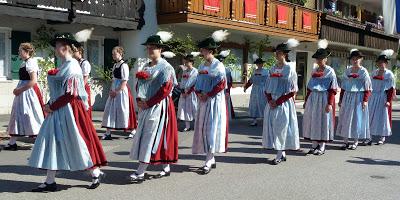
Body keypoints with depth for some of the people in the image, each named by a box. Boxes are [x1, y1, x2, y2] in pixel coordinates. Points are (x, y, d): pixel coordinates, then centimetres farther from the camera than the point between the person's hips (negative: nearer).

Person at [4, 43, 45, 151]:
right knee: (18, 115, 10)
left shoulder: (31, 63, -14)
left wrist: (20, 90, -18)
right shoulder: (24, 63, 14)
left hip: (29, 92, -10)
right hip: (23, 93, 10)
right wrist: (18, 89, 3)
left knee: (31, 116, -4)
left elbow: (33, 81, -22)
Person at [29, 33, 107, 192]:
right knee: (52, 143, 8)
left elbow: (70, 94, -20)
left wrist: (52, 106, -14)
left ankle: (96, 173, 14)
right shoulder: (64, 66, 14)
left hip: (69, 110, -10)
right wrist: (51, 105, 5)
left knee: (77, 142, -2)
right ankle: (50, 181, 12)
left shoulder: (71, 67, -14)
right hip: (59, 111, 10)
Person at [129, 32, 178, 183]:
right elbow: (140, 85, 20)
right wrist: (139, 100, 1)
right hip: (146, 107, 9)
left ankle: (140, 173, -7)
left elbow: (165, 89, -17)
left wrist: (148, 103, -17)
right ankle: (166, 168, 21)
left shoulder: (165, 67, -10)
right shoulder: (147, 67, 15)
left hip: (158, 106, -8)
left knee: (150, 137, -8)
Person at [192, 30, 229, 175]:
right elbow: (198, 83, 16)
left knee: (212, 129, -7)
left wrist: (207, 95, -14)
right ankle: (211, 159, 17)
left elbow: (221, 85, -15)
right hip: (203, 102, 8)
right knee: (203, 129, 7)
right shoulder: (202, 66, 13)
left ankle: (208, 163, -6)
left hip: (215, 102, -8)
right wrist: (199, 93, -3)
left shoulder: (218, 66, -9)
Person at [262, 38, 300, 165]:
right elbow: (267, 88, 13)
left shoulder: (289, 69, -6)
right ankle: (282, 153, 14)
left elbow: (292, 91, -9)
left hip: (284, 103, -6)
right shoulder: (272, 69, 11)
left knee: (281, 127, -6)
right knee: (271, 126, 5)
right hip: (272, 103, 6)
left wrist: (278, 101, -14)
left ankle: (280, 155, 0)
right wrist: (270, 100, -4)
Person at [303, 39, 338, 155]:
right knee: (312, 120, 6)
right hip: (313, 99, 6)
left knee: (323, 120, 0)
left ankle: (322, 147, 9)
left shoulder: (330, 72, -6)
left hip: (324, 99, -6)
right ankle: (314, 145, 17)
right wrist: (306, 100, 15)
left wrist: (330, 103, -17)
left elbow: (333, 89, -10)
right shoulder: (314, 71, 12)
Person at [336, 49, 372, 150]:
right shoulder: (347, 71, 10)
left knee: (357, 118, 1)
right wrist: (341, 99, 11)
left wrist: (365, 100, -13)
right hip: (347, 97, 4)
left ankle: (356, 142, 10)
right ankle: (345, 141, 10)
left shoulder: (363, 72, -3)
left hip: (358, 98, -4)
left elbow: (367, 88, -6)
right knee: (345, 118, 3)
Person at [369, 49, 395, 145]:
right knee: (370, 115, 5)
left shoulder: (389, 74, -5)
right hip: (372, 97, 5)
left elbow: (391, 89, -8)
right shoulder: (374, 73, 9)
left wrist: (388, 101, -15)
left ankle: (382, 137, 11)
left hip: (383, 97, -5)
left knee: (382, 116, 0)